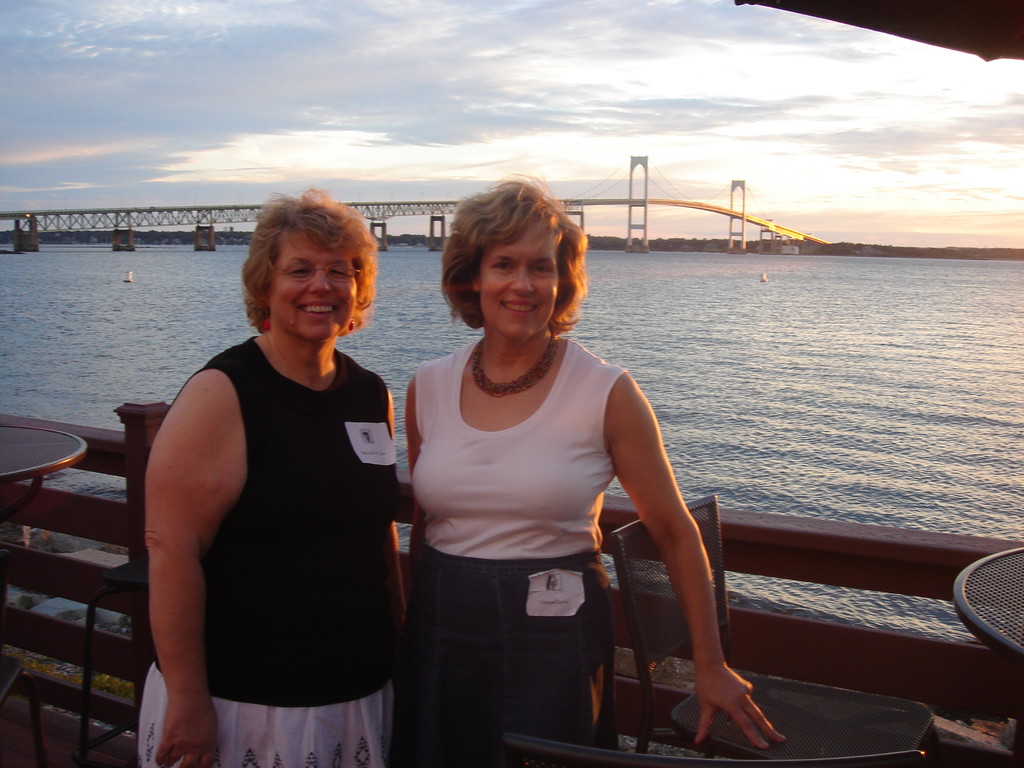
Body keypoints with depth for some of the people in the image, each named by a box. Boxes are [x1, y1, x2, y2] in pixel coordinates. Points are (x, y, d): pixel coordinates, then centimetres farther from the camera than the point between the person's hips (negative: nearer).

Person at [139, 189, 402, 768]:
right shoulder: (222, 394, -14)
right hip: (243, 699, -5)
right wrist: (187, 698, -18)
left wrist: (400, 646, 15)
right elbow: (171, 548, -18)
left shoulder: (372, 395, 4)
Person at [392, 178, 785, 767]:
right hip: (439, 638, 4)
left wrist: (711, 667, -3)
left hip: (554, 645, -3)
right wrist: (412, 625, 15)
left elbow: (676, 532, -5)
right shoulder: (429, 387, 0)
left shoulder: (608, 394, -10)